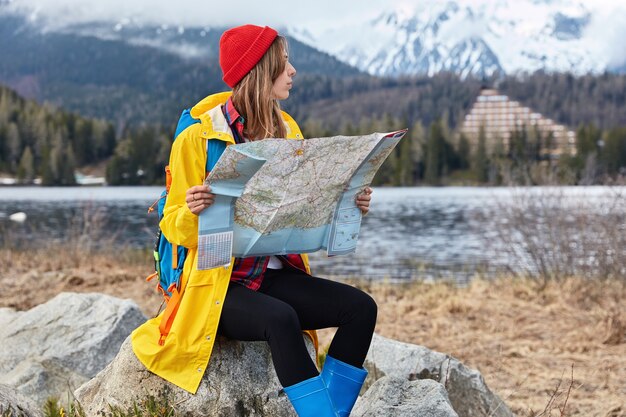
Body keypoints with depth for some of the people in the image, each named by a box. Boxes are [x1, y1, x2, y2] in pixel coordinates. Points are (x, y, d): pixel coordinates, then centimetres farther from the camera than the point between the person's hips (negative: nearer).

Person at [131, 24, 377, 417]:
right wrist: (191, 212, -30)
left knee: (360, 307, -15)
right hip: (217, 282, -6)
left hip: (275, 274, 6)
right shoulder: (198, 136, -9)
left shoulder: (286, 131, 9)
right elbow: (175, 228, -7)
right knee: (281, 318, -35)